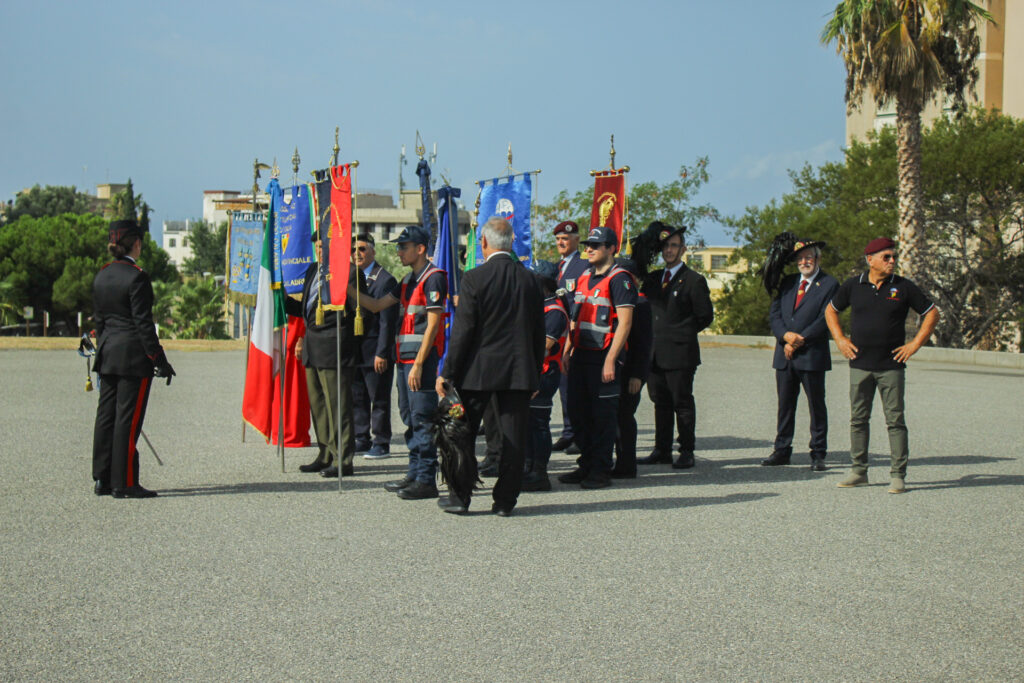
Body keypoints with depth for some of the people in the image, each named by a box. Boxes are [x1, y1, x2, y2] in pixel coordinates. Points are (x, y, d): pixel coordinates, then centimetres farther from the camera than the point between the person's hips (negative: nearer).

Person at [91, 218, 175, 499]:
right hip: (134, 356, -8)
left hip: (108, 356, 8)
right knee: (128, 419, -4)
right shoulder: (136, 277, -13)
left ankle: (102, 480, 16)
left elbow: (98, 319, 15)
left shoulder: (101, 276, 10)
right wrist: (159, 360, -12)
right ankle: (124, 483, -2)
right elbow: (143, 323, -15)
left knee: (106, 416, 11)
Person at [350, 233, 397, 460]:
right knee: (357, 398, 12)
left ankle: (381, 444, 6)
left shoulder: (385, 280, -9)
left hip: (375, 351, -7)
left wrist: (382, 353, -17)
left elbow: (387, 320, -13)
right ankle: (362, 440, 21)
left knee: (379, 399, 0)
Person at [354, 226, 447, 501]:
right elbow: (377, 305, 21)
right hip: (405, 356, 10)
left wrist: (418, 364, -20)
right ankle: (415, 474, 21)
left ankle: (426, 480, -5)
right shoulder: (408, 280, 18)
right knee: (410, 417, 13)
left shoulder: (433, 277, -11)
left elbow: (433, 325, -17)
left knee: (422, 418, -8)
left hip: (422, 358, -10)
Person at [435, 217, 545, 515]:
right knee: (513, 436, 7)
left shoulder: (474, 279, -10)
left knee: (462, 433, 10)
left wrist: (447, 372, -5)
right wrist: (535, 373, 16)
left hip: (478, 370, -3)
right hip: (519, 370, 3)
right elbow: (538, 332, 7)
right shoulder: (530, 279, 2)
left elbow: (462, 330, -11)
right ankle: (505, 499, 10)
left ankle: (459, 497, 14)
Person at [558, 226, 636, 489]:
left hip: (604, 358, -8)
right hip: (581, 356, 8)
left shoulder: (619, 279, -10)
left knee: (603, 415, -1)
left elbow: (625, 322, -15)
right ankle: (586, 465, 22)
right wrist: (568, 350, 15)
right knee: (578, 412, 11)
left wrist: (610, 360, -20)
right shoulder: (584, 278, 16)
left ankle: (601, 471, 7)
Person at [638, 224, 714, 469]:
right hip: (655, 353, 6)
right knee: (660, 403, 11)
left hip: (680, 353, -6)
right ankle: (662, 451, 17)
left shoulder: (694, 281, -2)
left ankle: (687, 452, 6)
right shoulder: (652, 279, 16)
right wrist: (650, 337, 8)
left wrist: (683, 334, -1)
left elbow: (705, 317, -1)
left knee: (682, 403, -1)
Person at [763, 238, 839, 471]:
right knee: (785, 405, 9)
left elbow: (825, 320, -10)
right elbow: (774, 313, 9)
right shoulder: (787, 282, 15)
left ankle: (818, 454, 7)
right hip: (784, 355, 5)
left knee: (817, 406, 2)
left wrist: (799, 341, -14)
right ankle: (782, 450, 17)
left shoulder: (829, 285, -2)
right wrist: (785, 335, -10)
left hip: (812, 355, -5)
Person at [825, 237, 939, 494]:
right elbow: (830, 311, 18)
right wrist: (840, 340, 6)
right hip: (860, 364, 2)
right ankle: (859, 471, 16)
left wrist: (915, 344, -2)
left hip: (891, 365, -2)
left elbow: (932, 313, 6)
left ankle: (898, 475, 1)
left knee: (895, 420, -3)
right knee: (858, 419, 7)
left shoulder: (903, 287, -1)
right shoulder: (853, 286, 4)